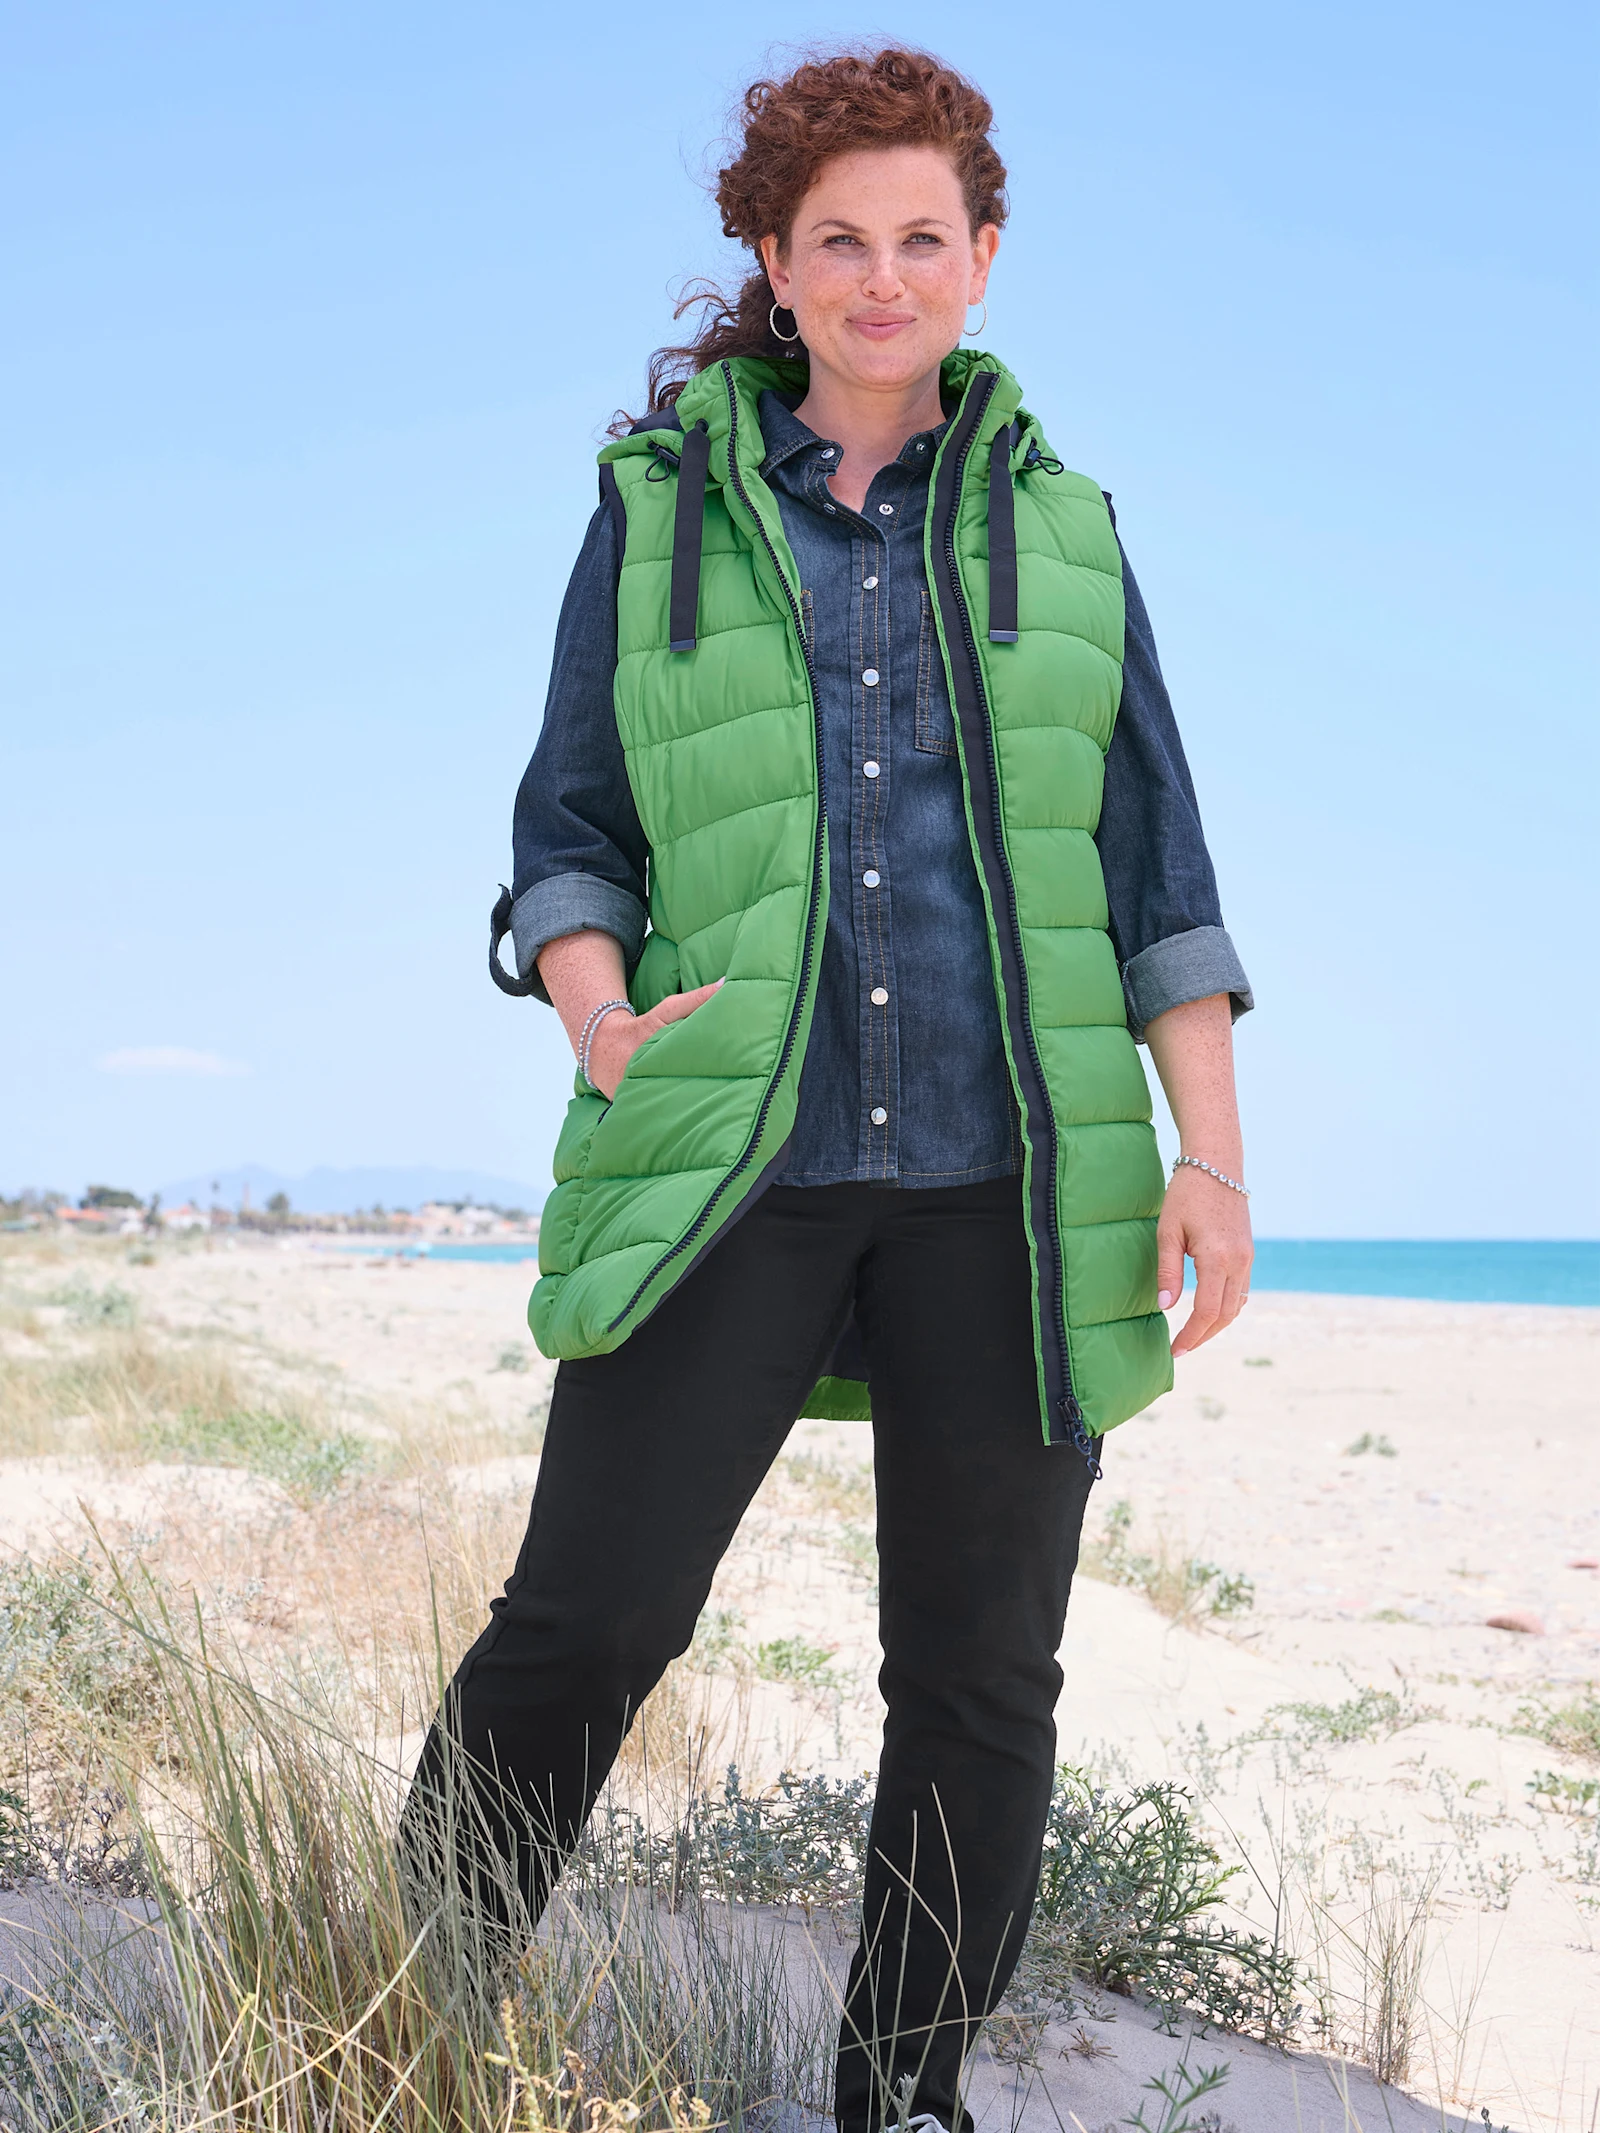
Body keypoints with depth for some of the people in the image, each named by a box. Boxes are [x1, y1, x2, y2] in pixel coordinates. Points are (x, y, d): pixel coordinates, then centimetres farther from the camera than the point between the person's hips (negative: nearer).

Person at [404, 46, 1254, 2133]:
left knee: (980, 1671, 4)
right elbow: (569, 828, 9)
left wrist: (1213, 1152, 0)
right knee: (587, 1616, -8)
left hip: (1005, 1174, 2)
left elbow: (1155, 874, 10)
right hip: (734, 1154, -1)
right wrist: (601, 1027, -11)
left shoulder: (1058, 529, 12)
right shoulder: (661, 504, 9)